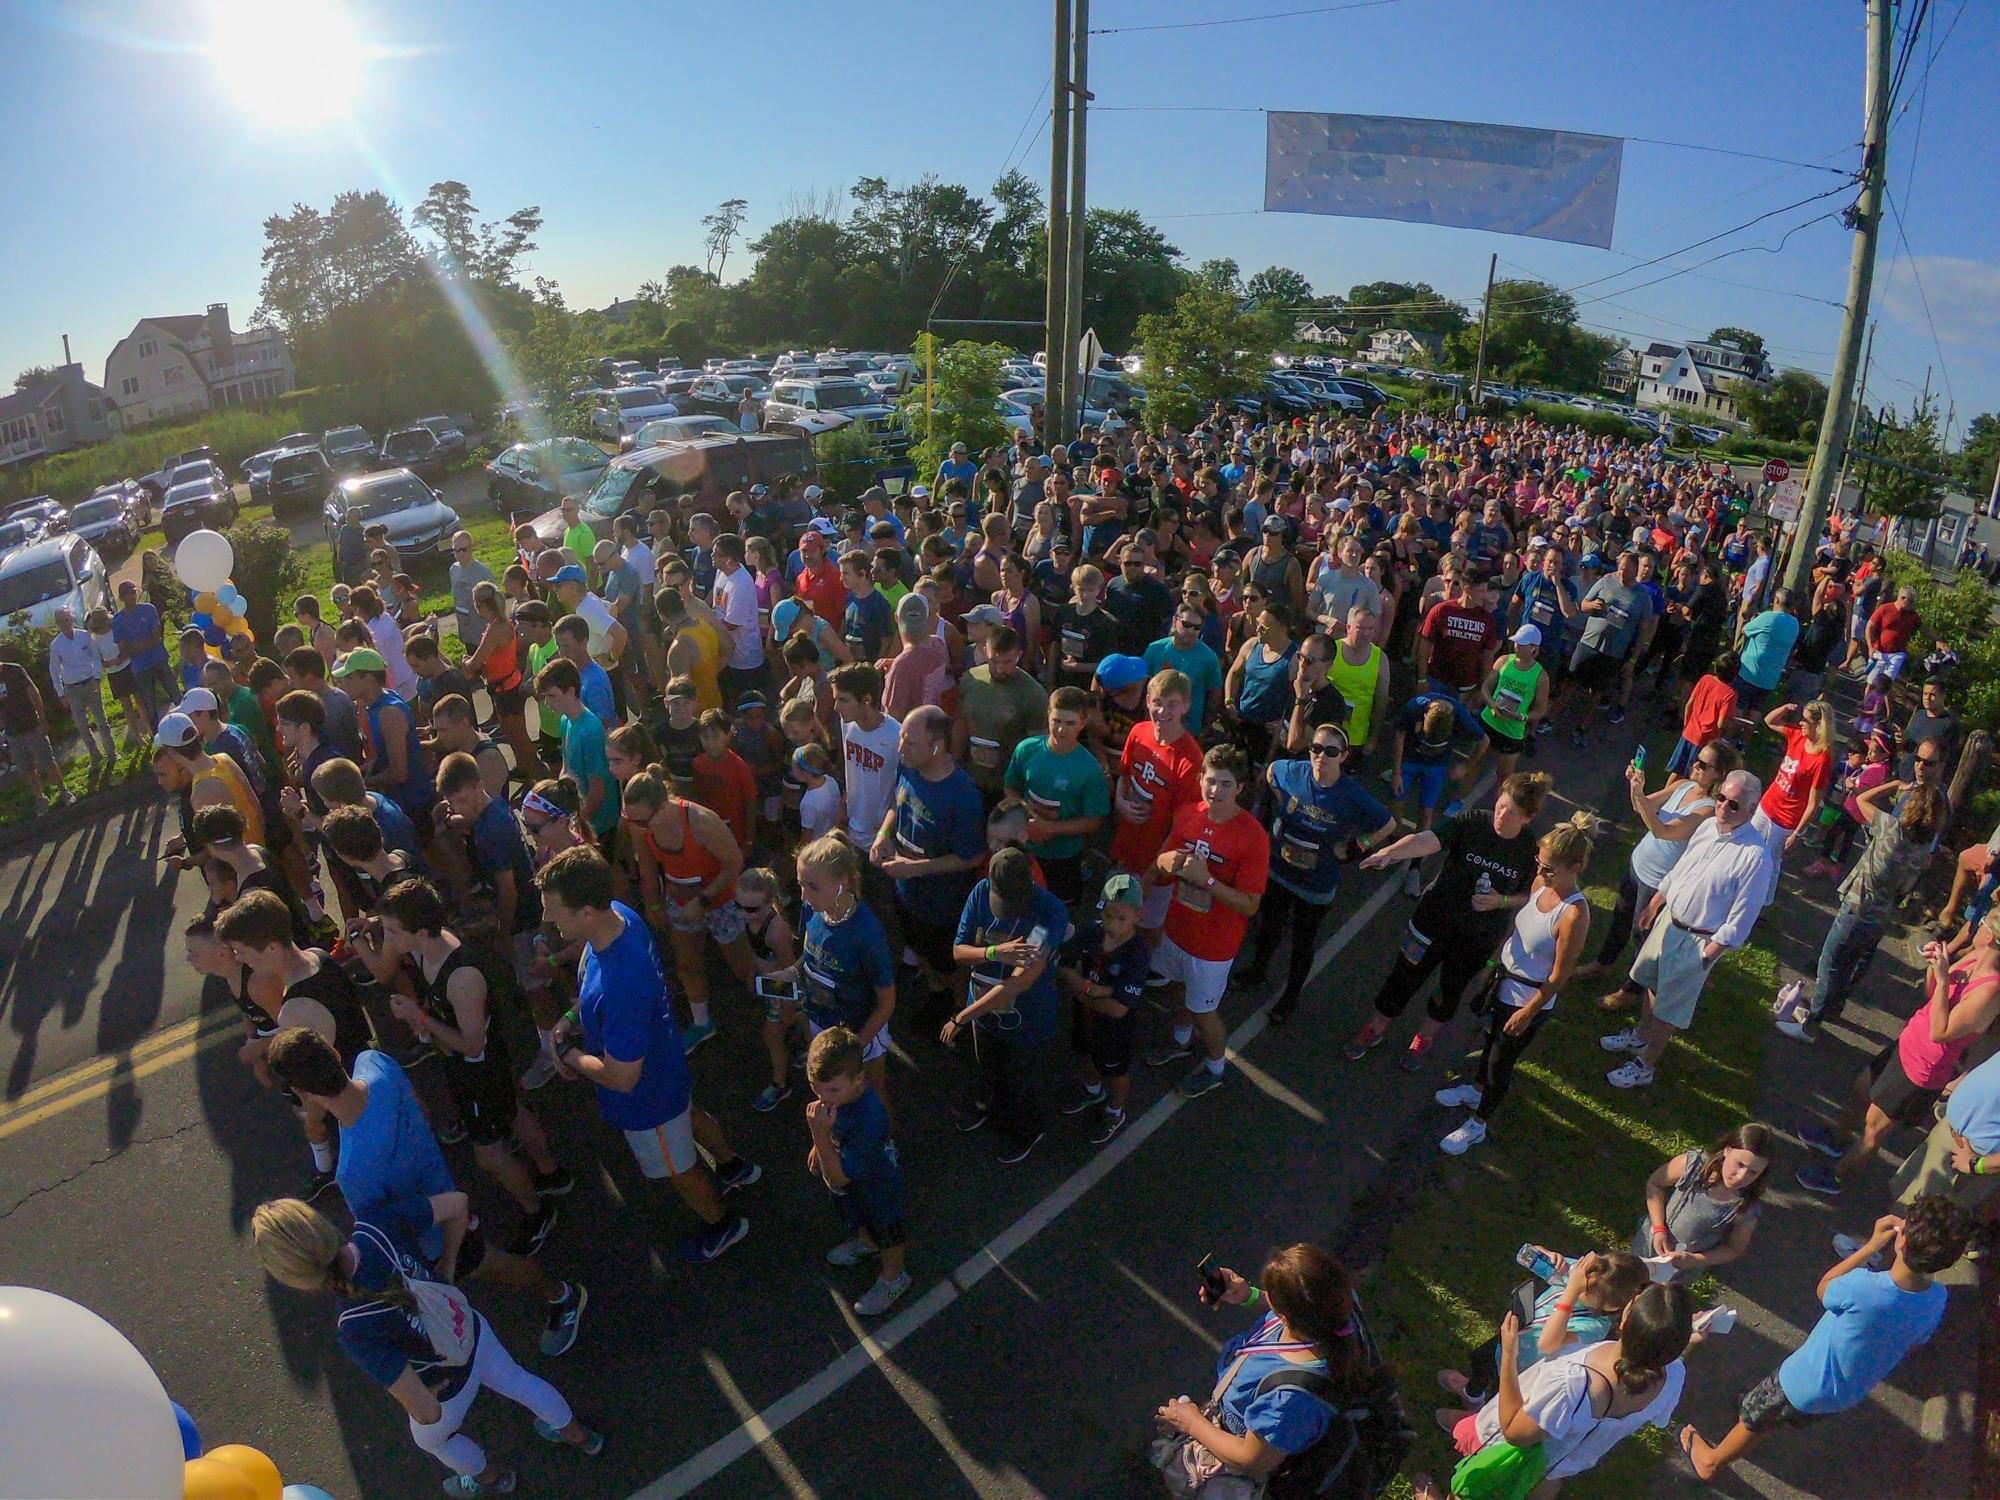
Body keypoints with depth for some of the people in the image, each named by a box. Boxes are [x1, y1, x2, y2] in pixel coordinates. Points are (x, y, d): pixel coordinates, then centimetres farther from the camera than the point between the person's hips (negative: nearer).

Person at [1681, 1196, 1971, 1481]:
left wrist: (1873, 1244, -17)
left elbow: (1824, 1288, -16)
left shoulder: (1864, 1288, -41)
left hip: (1806, 1384, -5)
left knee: (1752, 1417, 23)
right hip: (1849, 1396, 5)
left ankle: (1710, 1461, 45)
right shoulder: (1936, 1300, -23)